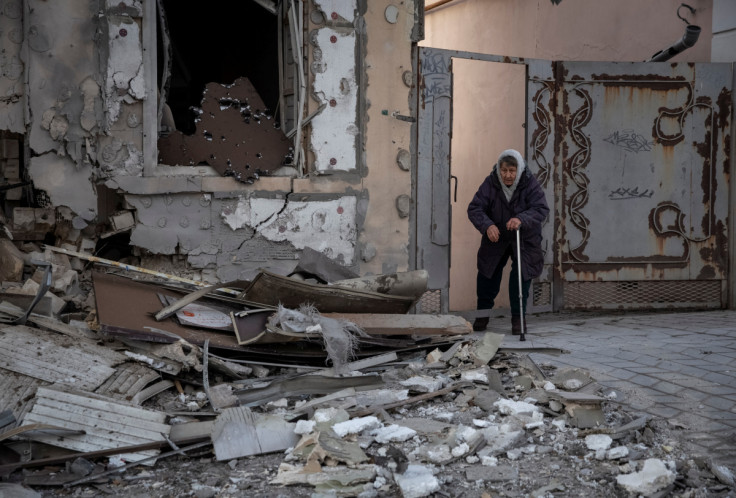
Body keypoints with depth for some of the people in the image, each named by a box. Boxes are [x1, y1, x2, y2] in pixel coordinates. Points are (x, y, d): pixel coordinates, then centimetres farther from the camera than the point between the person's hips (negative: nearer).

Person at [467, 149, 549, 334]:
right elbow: (474, 208, -20)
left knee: (521, 277, -8)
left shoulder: (530, 184, -19)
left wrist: (521, 219, -48)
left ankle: (518, 318, 7)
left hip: (525, 240, -2)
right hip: (495, 238, 2)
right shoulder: (490, 183, -16)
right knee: (488, 276, 8)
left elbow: (541, 209, -28)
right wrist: (487, 225, -40)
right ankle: (483, 314, 27)